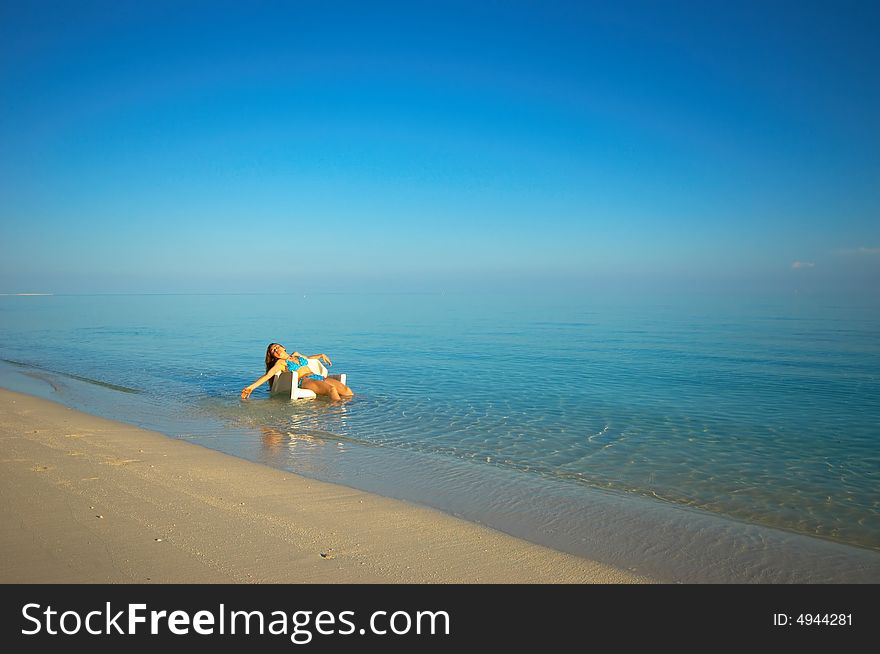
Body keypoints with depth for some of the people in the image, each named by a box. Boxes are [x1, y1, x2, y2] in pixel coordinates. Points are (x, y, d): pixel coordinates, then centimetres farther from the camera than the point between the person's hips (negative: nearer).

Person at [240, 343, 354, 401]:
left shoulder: (296, 355, 29)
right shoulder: (280, 362, 12)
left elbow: (307, 358, 50)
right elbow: (268, 375, 1)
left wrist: (321, 355, 39)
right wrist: (252, 386, -10)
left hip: (318, 377, 7)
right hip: (305, 381, -7)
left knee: (347, 391, -19)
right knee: (331, 389, -37)